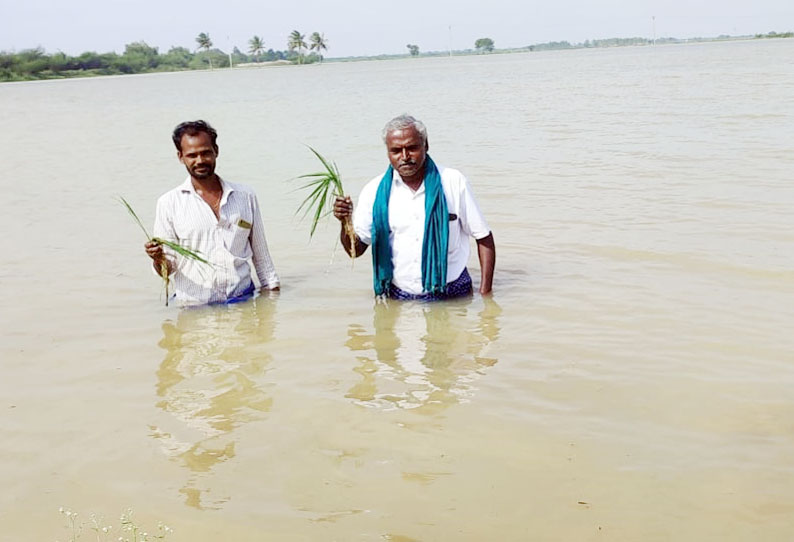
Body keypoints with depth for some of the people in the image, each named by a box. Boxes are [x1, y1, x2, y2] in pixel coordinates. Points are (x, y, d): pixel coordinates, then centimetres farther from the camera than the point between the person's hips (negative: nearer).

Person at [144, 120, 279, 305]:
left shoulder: (246, 196, 12)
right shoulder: (169, 203, 4)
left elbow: (261, 254, 18)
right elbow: (168, 267, 4)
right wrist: (158, 260, -17)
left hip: (243, 300, 1)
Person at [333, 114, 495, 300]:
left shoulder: (453, 182, -1)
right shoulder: (374, 191, 2)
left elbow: (484, 238, 3)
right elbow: (356, 250, 5)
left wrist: (485, 293, -4)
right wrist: (345, 223, -16)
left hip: (453, 296, -1)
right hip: (399, 297, 1)